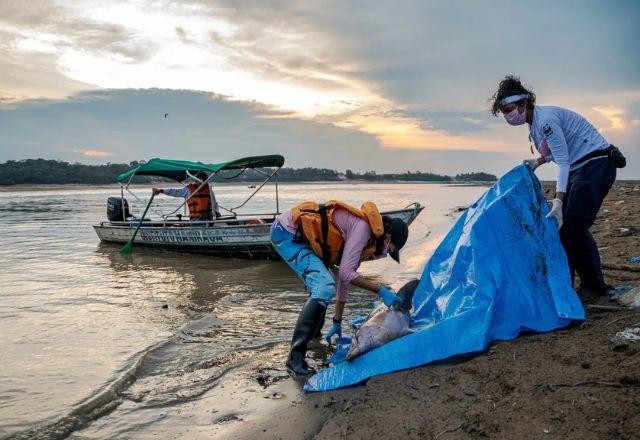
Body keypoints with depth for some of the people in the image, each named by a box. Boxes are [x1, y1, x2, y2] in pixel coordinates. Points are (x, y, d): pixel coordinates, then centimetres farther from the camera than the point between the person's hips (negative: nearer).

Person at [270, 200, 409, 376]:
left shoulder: (366, 236, 15)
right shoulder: (363, 227, -15)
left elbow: (344, 281, 19)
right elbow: (345, 274, -20)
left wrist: (337, 322, 22)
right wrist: (381, 290, -14)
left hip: (295, 234, 11)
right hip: (286, 232, -11)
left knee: (323, 284, 25)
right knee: (325, 288, -21)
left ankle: (312, 333, 41)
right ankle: (295, 358, -19)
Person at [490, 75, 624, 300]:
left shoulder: (545, 119, -21)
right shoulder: (534, 122, 8)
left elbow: (562, 161, -25)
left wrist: (558, 200, -30)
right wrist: (538, 162, 5)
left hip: (596, 165, -10)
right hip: (579, 169, 10)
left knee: (571, 226, -11)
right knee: (568, 225, 8)